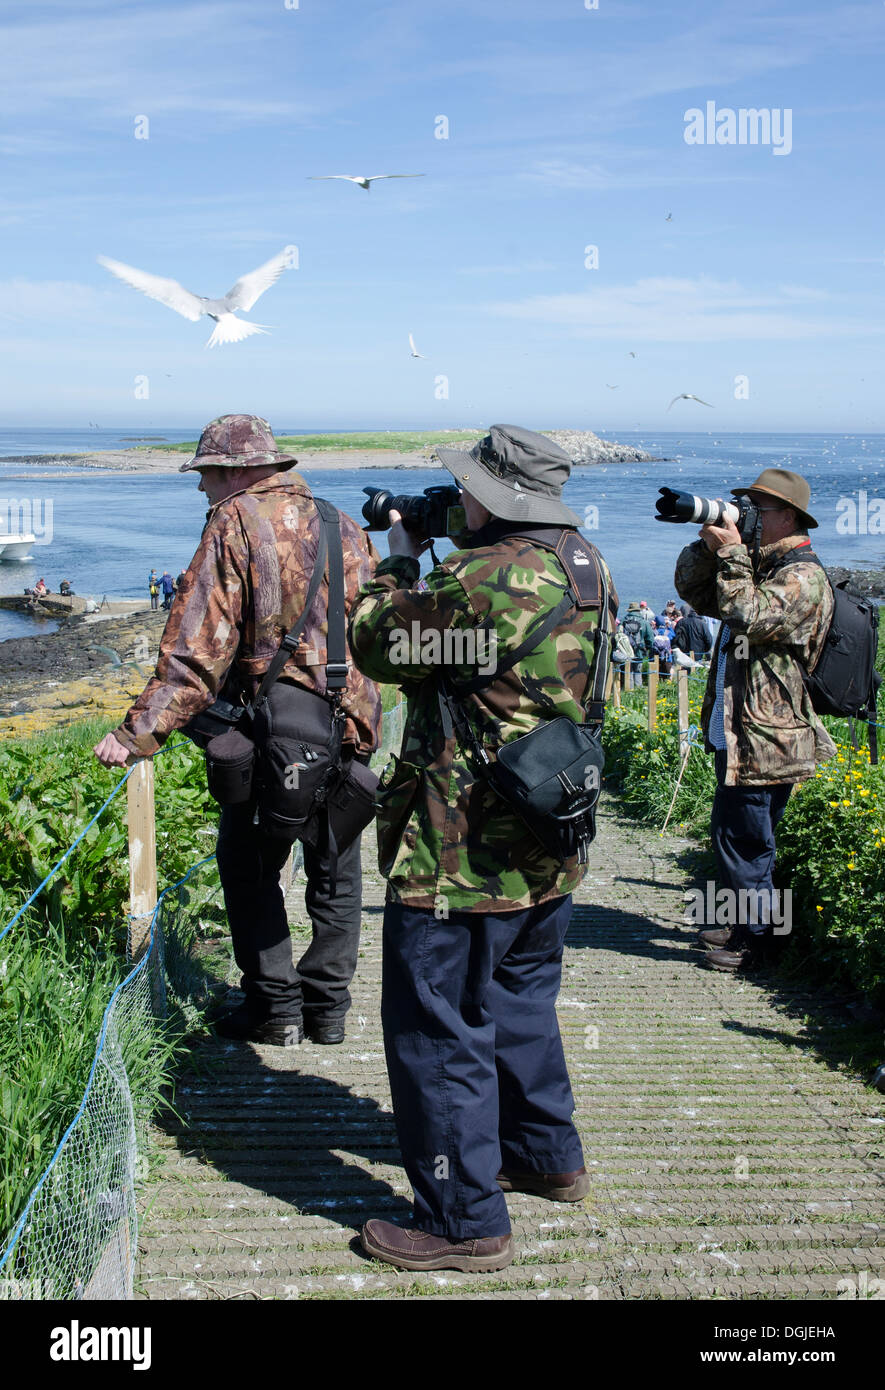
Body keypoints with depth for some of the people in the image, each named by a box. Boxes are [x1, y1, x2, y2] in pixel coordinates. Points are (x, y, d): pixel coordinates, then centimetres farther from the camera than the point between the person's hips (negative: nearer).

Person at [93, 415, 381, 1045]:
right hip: (352, 725, 5)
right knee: (335, 872, 16)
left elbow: (199, 644, -16)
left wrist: (139, 733, -17)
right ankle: (328, 1008, 22)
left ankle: (276, 1007, 15)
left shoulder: (237, 523, -7)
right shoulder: (344, 525, 10)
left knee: (249, 868, 13)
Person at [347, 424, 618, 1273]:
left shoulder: (479, 579, -22)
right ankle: (546, 1158, 40)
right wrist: (433, 568, 12)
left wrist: (398, 561, 7)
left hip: (464, 851, -9)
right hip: (550, 845, 9)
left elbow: (378, 646, -7)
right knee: (519, 1001, 25)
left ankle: (465, 1222, 12)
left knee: (437, 1027, 3)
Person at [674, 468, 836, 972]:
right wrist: (709, 544, 1)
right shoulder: (757, 568, 17)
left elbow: (748, 615, -25)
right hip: (735, 733, 10)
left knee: (742, 840, -4)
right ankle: (750, 927, 31)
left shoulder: (804, 578, -12)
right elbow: (695, 592, 15)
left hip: (765, 741, -10)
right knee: (735, 837, 18)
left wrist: (731, 553, -20)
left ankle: (757, 940, 9)